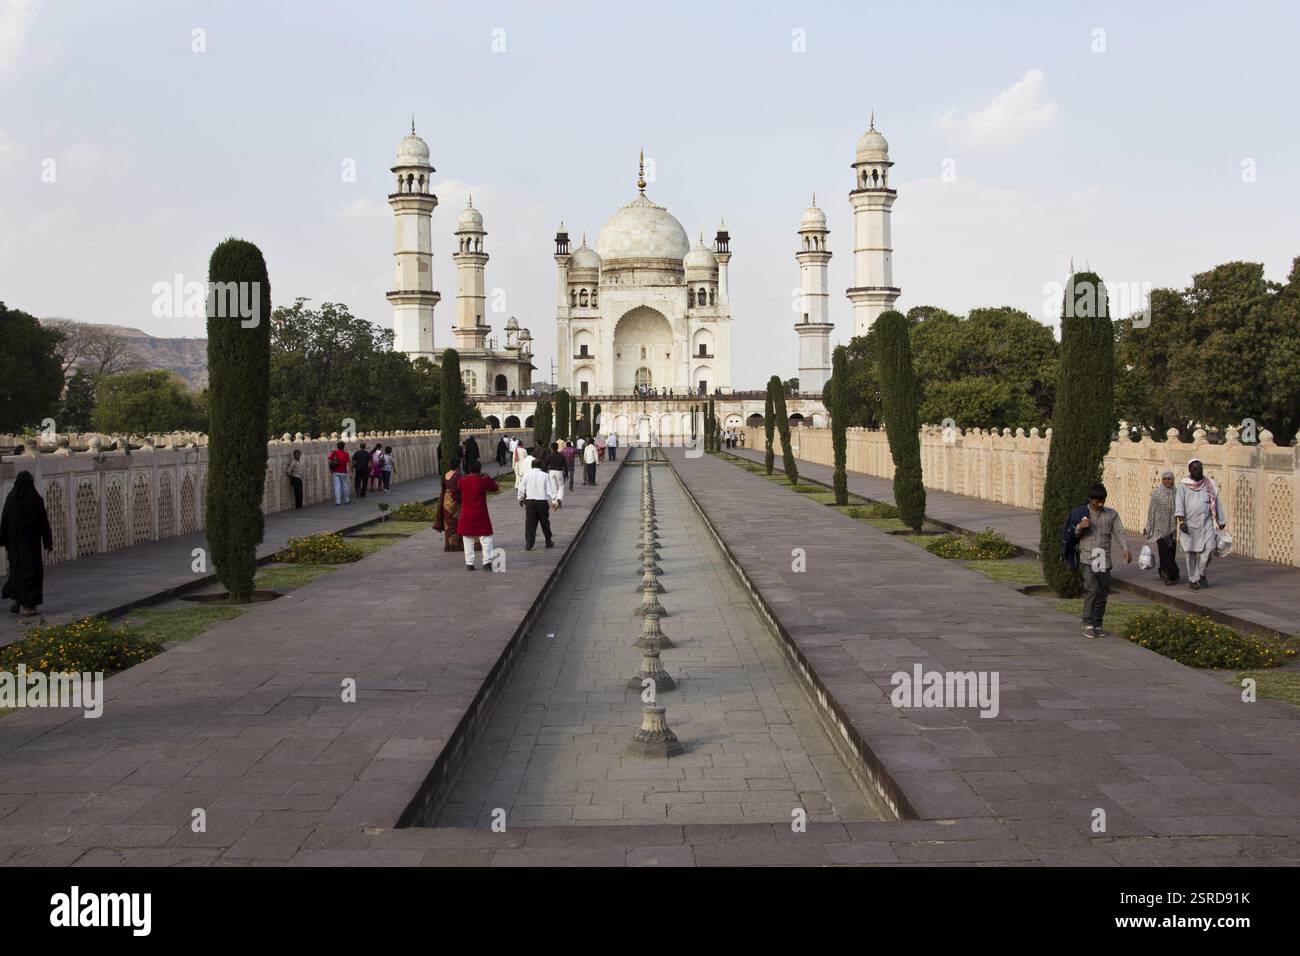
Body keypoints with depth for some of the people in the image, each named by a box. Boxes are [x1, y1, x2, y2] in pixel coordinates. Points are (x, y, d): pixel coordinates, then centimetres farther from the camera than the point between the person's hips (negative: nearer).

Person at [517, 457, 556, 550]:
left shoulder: (527, 475, 0)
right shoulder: (545, 476, -4)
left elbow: (521, 489, 6)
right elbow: (549, 491, -6)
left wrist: (520, 499, 21)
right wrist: (553, 500, 1)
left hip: (530, 502, 0)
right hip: (543, 502, 0)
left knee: (530, 524, 3)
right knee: (545, 523, 14)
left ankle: (528, 544, -2)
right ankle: (549, 542, 25)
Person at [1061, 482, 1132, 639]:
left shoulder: (1111, 514, 9)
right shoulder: (1080, 513, 2)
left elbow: (1119, 532, 0)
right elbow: (1070, 535, 4)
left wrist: (1126, 548, -17)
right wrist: (1079, 527, -18)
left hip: (1104, 560, 3)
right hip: (1086, 558, -3)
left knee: (1103, 593, 5)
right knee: (1092, 589, -18)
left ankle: (1097, 626, 16)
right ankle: (1088, 625, -12)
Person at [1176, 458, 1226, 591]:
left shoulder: (1209, 484, 8)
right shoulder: (1183, 485, 1)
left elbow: (1217, 503, 11)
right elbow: (1179, 503, -7)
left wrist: (1221, 522, 10)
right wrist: (1181, 521, -19)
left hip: (1206, 522, 1)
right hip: (1189, 523, -1)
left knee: (1209, 548, -13)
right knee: (1191, 552, 2)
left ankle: (1200, 573, 9)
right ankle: (1193, 580, 15)